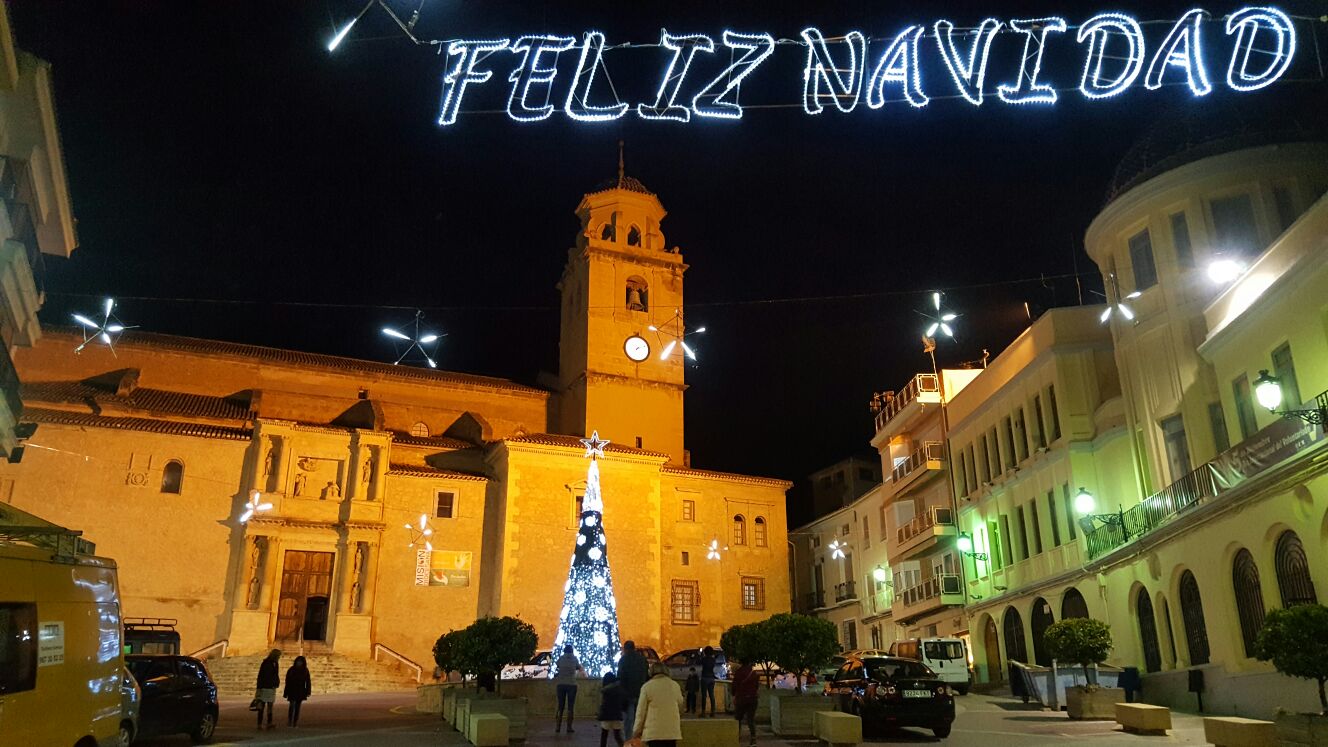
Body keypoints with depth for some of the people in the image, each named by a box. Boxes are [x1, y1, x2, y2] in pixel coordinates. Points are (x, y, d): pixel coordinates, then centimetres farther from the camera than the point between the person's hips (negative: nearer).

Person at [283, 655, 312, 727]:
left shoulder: (305, 671, 3)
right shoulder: (291, 670, -3)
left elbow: (308, 682, 3)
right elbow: (287, 681, -2)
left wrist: (308, 691, -3)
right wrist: (286, 692, -4)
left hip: (300, 691, 2)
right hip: (292, 691, -2)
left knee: (297, 706, 4)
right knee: (292, 705, -16)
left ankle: (295, 722, 9)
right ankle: (289, 721, -7)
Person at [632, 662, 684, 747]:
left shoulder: (647, 686, -2)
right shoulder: (675, 685, 7)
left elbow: (641, 711, -2)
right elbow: (680, 707, 16)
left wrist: (637, 731, 5)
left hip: (653, 731, -3)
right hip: (672, 731, 3)